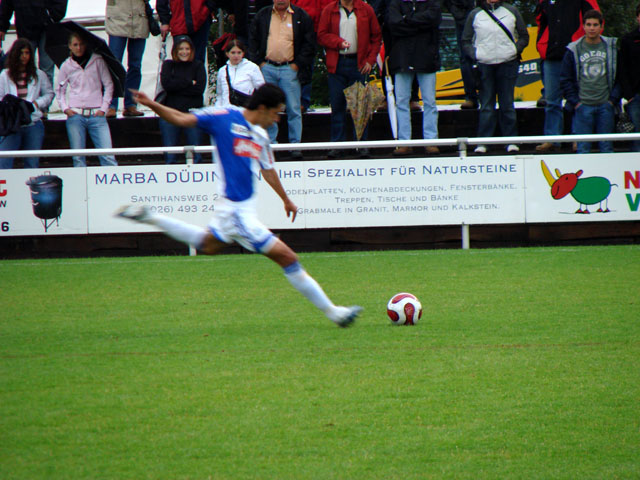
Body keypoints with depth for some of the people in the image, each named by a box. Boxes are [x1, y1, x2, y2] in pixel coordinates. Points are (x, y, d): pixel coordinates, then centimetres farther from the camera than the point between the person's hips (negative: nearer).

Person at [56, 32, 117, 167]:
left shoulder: (97, 61, 4)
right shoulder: (66, 66, 8)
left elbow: (108, 85, 6)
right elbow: (59, 90, 17)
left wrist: (103, 108, -2)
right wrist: (65, 108, 3)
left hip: (96, 115, -1)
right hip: (75, 115, 1)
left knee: (108, 157, -11)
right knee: (78, 158, -1)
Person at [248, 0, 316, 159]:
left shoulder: (301, 16, 3)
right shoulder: (262, 15, 9)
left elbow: (309, 43, 2)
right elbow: (253, 40, 11)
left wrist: (298, 64, -5)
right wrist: (259, 62, 1)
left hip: (289, 69, -2)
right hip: (267, 68, 2)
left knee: (293, 109, -3)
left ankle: (295, 145, 1)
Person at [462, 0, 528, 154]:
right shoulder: (475, 15, 7)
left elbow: (524, 36, 15)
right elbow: (466, 41, 11)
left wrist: (516, 49, -2)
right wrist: (474, 54, -5)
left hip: (508, 63, 0)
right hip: (484, 65, 0)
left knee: (507, 104, 3)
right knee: (486, 105, -2)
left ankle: (511, 141, 8)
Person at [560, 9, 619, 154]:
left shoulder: (612, 48, 5)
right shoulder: (574, 50, 3)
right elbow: (565, 79, 5)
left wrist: (613, 99, -2)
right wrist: (574, 102, -3)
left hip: (605, 105, 1)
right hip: (583, 105, -1)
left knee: (606, 147, 5)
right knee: (582, 147, -2)